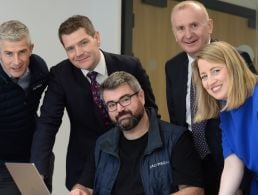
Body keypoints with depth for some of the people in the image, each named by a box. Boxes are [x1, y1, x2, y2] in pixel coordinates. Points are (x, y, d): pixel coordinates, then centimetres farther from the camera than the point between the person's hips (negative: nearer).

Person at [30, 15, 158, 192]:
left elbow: (150, 112, -1)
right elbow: (48, 124, -17)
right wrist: (37, 173, -29)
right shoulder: (60, 75, -11)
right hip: (85, 166, 0)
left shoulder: (130, 67, -11)